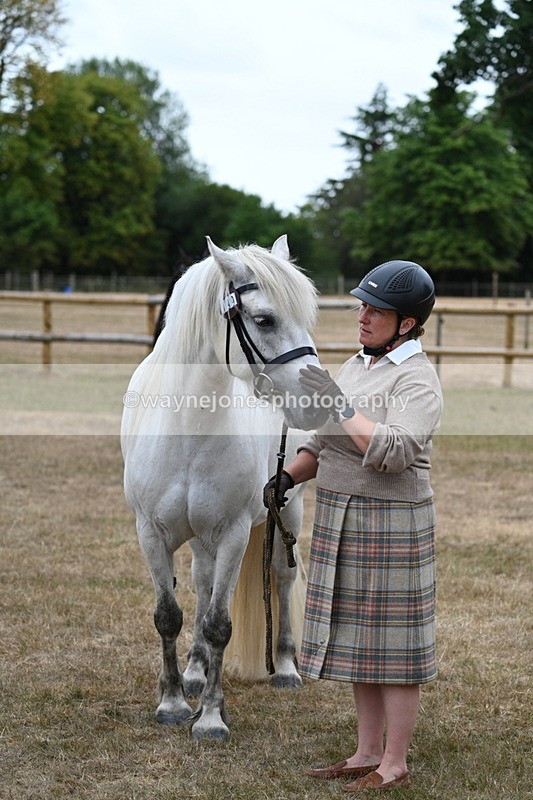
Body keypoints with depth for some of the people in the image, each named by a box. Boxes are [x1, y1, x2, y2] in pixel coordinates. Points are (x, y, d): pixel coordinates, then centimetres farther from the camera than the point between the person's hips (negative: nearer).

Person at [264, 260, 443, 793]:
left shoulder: (417, 381, -13)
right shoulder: (355, 366, 14)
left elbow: (394, 452, -28)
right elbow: (325, 444, 19)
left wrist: (341, 406, -25)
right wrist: (288, 475, 3)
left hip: (390, 524, -9)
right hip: (340, 523, 9)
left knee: (392, 645, -1)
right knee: (357, 641, 14)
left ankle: (395, 765, 8)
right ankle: (367, 754, 24)